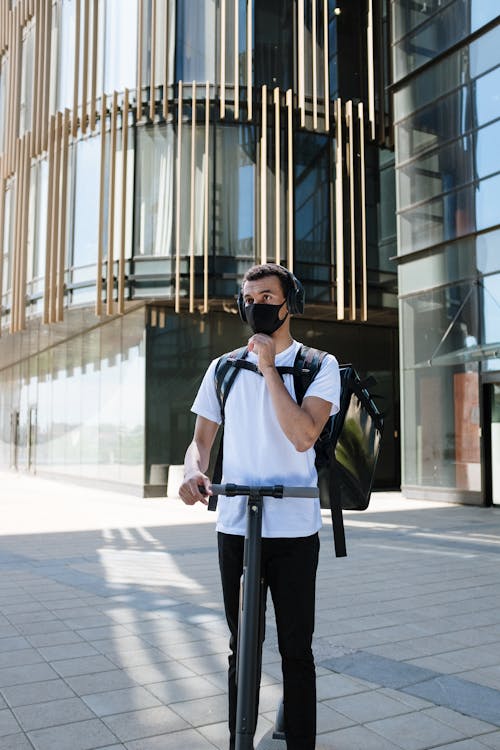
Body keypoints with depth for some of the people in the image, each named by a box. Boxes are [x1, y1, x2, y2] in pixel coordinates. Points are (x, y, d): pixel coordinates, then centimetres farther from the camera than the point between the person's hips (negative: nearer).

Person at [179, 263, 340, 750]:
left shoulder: (319, 366, -2)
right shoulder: (224, 369, 8)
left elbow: (303, 435, -18)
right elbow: (202, 439, 10)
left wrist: (268, 367, -14)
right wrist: (193, 472, -13)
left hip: (294, 530, -3)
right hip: (234, 527, 3)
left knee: (296, 649, 6)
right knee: (242, 647, 15)